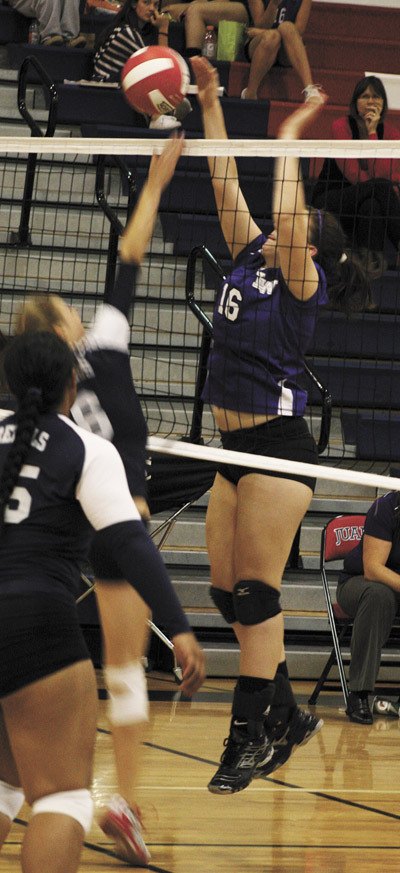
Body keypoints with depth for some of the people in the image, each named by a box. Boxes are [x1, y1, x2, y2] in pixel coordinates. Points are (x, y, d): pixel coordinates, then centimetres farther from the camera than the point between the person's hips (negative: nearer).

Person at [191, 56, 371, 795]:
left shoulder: (303, 281, -6)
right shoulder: (250, 259, 13)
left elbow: (286, 213, -23)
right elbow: (227, 186, 12)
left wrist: (290, 136, -14)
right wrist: (210, 106, 9)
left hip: (278, 446, -8)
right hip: (236, 447, 8)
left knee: (256, 592, -8)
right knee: (226, 590, 8)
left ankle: (251, 735, -5)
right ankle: (286, 716, 18)